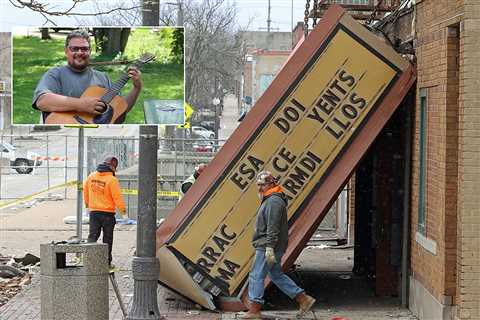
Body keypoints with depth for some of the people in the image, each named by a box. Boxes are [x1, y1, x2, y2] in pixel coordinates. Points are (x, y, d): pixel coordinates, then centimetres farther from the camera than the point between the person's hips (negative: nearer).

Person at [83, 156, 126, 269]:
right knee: (107, 238, 6)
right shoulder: (112, 180, -15)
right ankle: (107, 262, 11)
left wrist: (87, 203, 33)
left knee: (93, 235, 8)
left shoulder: (91, 176, 4)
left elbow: (85, 190, 17)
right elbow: (117, 196, -15)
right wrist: (122, 209, -2)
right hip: (107, 213, -4)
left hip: (93, 211, 4)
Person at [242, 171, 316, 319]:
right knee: (276, 275, 16)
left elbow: (273, 227, -22)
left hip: (267, 248, -11)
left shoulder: (274, 201, -15)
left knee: (256, 276, -8)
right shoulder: (269, 200, 20)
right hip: (266, 247, 11)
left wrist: (269, 247, -26)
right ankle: (303, 299, 19)